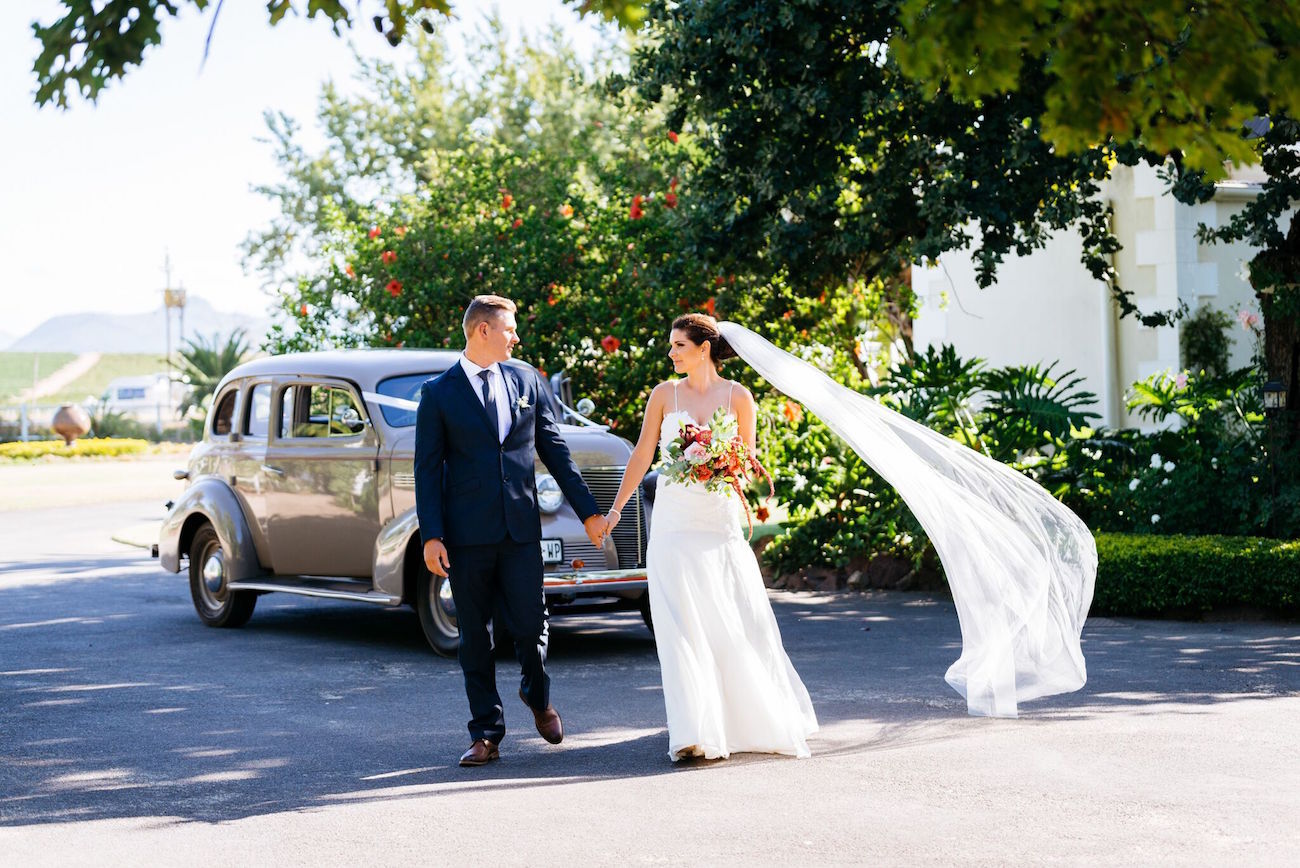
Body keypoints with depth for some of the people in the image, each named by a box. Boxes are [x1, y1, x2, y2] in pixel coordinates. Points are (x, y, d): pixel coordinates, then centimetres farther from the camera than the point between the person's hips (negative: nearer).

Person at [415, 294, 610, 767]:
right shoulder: (439, 393, 1)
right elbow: (428, 469, -1)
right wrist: (431, 536, -9)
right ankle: (486, 734, 13)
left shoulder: (527, 381, 10)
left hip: (521, 528, 2)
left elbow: (554, 450, 13)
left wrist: (589, 510, 10)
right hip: (467, 534, -2)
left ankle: (537, 695, 30)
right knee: (474, 637, 4)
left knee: (530, 624, -1)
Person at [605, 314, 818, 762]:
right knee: (682, 627, -7)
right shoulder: (664, 394, 4)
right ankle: (693, 733, -7)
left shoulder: (738, 397, 3)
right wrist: (616, 508, 3)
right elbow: (643, 455, 6)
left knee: (741, 623, 5)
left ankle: (768, 719, 26)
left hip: (721, 522, 0)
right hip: (674, 525, 0)